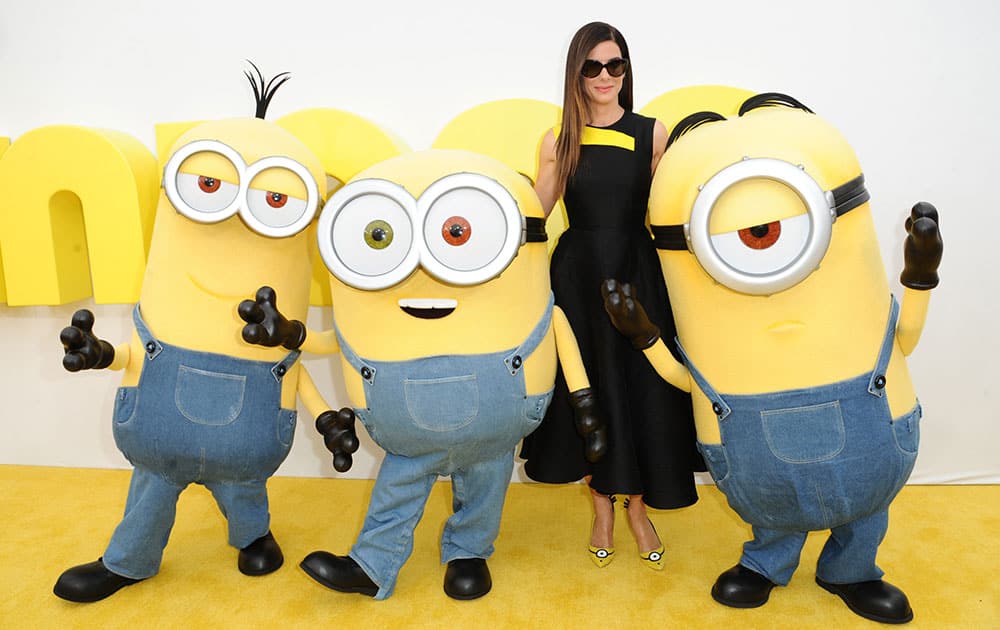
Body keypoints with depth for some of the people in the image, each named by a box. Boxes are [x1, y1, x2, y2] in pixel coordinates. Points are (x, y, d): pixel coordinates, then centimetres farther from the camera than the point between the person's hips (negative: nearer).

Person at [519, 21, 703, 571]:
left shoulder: (652, 133, 2)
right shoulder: (558, 141, 3)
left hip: (636, 273, 0)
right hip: (577, 276, 1)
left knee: (640, 387, 4)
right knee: (587, 388, 8)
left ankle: (637, 507, 25)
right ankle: (602, 508, 28)